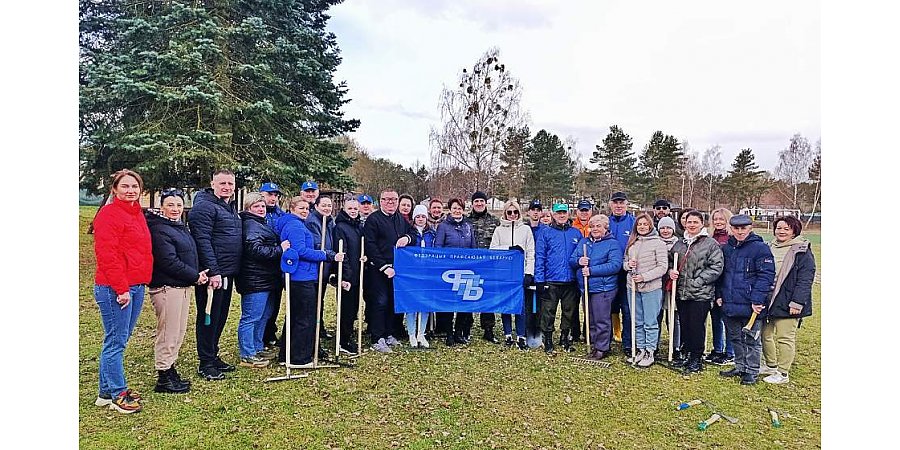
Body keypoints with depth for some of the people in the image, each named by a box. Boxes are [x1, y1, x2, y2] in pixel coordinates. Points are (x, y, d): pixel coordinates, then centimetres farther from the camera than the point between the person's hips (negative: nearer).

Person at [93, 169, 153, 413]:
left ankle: (107, 391, 26)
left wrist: (144, 281, 15)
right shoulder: (108, 214, -10)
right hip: (115, 289, -9)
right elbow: (107, 255, -17)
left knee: (119, 340, 15)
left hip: (136, 287, 9)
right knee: (116, 342, 0)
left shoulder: (137, 214, 16)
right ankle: (117, 394, 10)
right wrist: (121, 288, -18)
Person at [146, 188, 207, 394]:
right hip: (166, 287, -10)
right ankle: (164, 379, 8)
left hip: (183, 286, 10)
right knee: (168, 334, -2)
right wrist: (195, 276, -14)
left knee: (178, 333, 16)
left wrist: (198, 273, 5)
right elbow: (169, 262, -21)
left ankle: (170, 371, 28)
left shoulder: (181, 226, 15)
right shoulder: (159, 230, -14)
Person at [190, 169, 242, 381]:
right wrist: (213, 272, -24)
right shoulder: (204, 206, -12)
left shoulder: (231, 207, 17)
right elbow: (203, 241, -20)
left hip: (228, 272, 9)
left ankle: (213, 356, 28)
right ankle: (205, 363, 10)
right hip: (213, 273, -9)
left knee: (221, 316, 16)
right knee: (209, 317, 0)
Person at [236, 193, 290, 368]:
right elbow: (255, 249, -26)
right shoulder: (250, 225, -14)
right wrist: (279, 249, -22)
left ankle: (257, 348, 31)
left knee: (264, 315, 19)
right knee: (251, 318, -4)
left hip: (264, 280, 11)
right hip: (255, 280, -11)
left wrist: (280, 248, 17)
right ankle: (247, 356, 3)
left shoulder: (261, 224, 21)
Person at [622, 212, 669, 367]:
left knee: (650, 323, 1)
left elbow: (663, 267, -9)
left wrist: (644, 277, -16)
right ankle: (640, 350, 23)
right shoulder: (632, 243, 11)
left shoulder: (658, 243, -6)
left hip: (651, 288, -5)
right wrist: (628, 265, -5)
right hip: (633, 287, 6)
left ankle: (649, 353, 11)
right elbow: (625, 263, 19)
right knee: (637, 322, 13)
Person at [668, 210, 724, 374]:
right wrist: (671, 270, 0)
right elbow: (670, 260, 22)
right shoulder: (679, 243, 12)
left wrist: (697, 282, -16)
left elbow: (716, 267, -12)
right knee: (684, 325, 14)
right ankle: (687, 355, 28)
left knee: (697, 326, 1)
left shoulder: (711, 244, -6)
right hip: (681, 293, 6)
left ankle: (697, 359, 15)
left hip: (701, 294, -6)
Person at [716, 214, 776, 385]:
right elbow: (721, 273, 17)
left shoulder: (760, 248, -9)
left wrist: (758, 300, -20)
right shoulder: (726, 248, 10)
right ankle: (740, 367, 30)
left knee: (751, 339, 5)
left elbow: (766, 275, -15)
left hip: (751, 305, -6)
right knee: (735, 338, 16)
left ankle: (752, 372, 17)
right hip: (730, 304, 6)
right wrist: (719, 294, 7)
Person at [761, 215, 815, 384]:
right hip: (767, 300, 7)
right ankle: (771, 366, 33)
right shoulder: (770, 248, 12)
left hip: (787, 304, -7)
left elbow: (805, 279, -13)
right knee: (765, 334, 15)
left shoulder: (802, 251, -8)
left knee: (784, 338, 1)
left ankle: (783, 373, 13)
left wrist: (797, 302, -20)